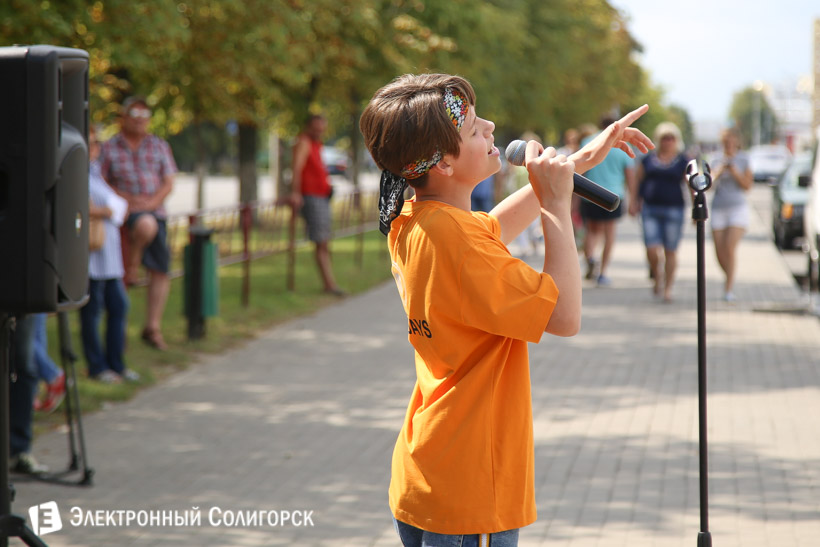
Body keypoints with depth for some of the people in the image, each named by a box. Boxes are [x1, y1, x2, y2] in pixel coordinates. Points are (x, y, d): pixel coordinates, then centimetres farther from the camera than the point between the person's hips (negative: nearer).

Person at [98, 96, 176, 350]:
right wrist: (127, 199, -13)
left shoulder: (159, 146, 11)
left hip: (155, 212, 3)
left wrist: (152, 201, -12)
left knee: (161, 271, -3)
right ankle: (130, 263, -11)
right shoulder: (109, 148, 5)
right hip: (124, 213, -3)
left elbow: (169, 183, 6)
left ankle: (152, 327, 6)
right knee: (146, 225, -39)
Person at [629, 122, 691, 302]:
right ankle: (657, 277, 21)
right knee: (652, 249, -8)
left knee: (670, 251, 3)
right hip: (650, 209, 1)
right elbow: (637, 183, 16)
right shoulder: (648, 160, 9)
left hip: (673, 210, -1)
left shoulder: (683, 162, 4)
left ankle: (668, 288, 16)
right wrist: (633, 202, 5)